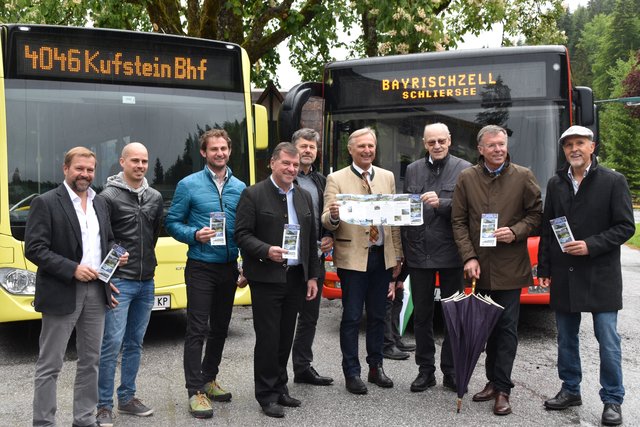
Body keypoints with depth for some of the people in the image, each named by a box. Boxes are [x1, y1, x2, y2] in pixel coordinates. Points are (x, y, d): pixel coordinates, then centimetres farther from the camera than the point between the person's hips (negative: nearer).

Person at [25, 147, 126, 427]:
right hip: (61, 294, -6)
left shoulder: (99, 204, 13)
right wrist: (72, 269, -19)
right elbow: (33, 249, -13)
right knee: (50, 364, 3)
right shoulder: (46, 203, -7)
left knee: (90, 360, 13)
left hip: (96, 292, 6)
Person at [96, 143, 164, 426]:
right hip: (119, 282, -6)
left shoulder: (155, 197, 9)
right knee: (112, 343, -6)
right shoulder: (108, 197, -8)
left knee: (135, 343, 13)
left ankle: (127, 398, 24)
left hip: (146, 282, 6)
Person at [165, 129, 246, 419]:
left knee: (220, 328, 14)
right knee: (197, 330, -4)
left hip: (229, 268, 5)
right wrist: (195, 235, -19)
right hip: (201, 267, -5)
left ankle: (209, 379, 30)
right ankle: (195, 391, 4)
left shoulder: (240, 187, 7)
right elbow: (172, 223, -2)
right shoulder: (189, 185, -4)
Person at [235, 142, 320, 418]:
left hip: (296, 278, 5)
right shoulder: (253, 195, -5)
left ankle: (279, 388, 26)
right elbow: (242, 234, -9)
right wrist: (266, 251, -24)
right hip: (267, 279, -5)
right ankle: (267, 395, 12)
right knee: (268, 338, 0)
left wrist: (313, 276, 11)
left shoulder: (304, 197, 12)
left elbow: (311, 240, 14)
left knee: (286, 337, 12)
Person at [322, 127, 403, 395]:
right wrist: (333, 215, -32)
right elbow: (327, 222, -8)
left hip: (382, 255, 4)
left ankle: (376, 367, 25)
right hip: (353, 257, -4)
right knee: (352, 317, 2)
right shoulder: (336, 180, -3)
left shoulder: (387, 177, 10)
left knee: (378, 315, 13)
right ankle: (352, 373, 12)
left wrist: (397, 256, 9)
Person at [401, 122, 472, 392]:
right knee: (422, 314, 9)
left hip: (450, 252, -3)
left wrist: (441, 203, -24)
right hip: (419, 252, 3)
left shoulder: (464, 169, -1)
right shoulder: (413, 170, 11)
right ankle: (425, 370, 20)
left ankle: (451, 371, 17)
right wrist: (404, 249, 6)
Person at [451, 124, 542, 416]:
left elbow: (536, 214, 4)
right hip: (479, 268, 2)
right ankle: (493, 381, 25)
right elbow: (458, 221, 2)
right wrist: (469, 257, -7)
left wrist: (515, 232, -14)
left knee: (506, 328, 1)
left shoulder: (523, 177, -1)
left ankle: (502, 389, 9)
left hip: (510, 268, -2)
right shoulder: (466, 178, 2)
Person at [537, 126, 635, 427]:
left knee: (608, 341, 1)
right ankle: (570, 391, 28)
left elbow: (625, 227, -6)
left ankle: (612, 400, 14)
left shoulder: (613, 182, -4)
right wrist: (544, 269, 7)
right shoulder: (555, 184, 8)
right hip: (563, 276, 4)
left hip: (600, 275, -4)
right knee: (566, 338, 13)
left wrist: (590, 245, -17)